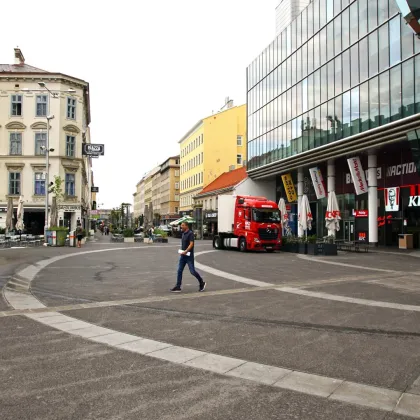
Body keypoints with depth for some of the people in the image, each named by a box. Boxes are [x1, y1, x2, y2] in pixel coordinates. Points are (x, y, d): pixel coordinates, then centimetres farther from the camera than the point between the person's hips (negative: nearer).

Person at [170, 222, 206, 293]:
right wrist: (182, 251, 15)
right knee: (179, 271, 3)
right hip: (183, 256, 8)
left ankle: (202, 283, 18)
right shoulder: (183, 234, 12)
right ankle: (178, 287, 5)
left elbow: (191, 244, -22)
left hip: (189, 256, -8)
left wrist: (186, 251, -32)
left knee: (192, 271, -2)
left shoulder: (190, 233, -13)